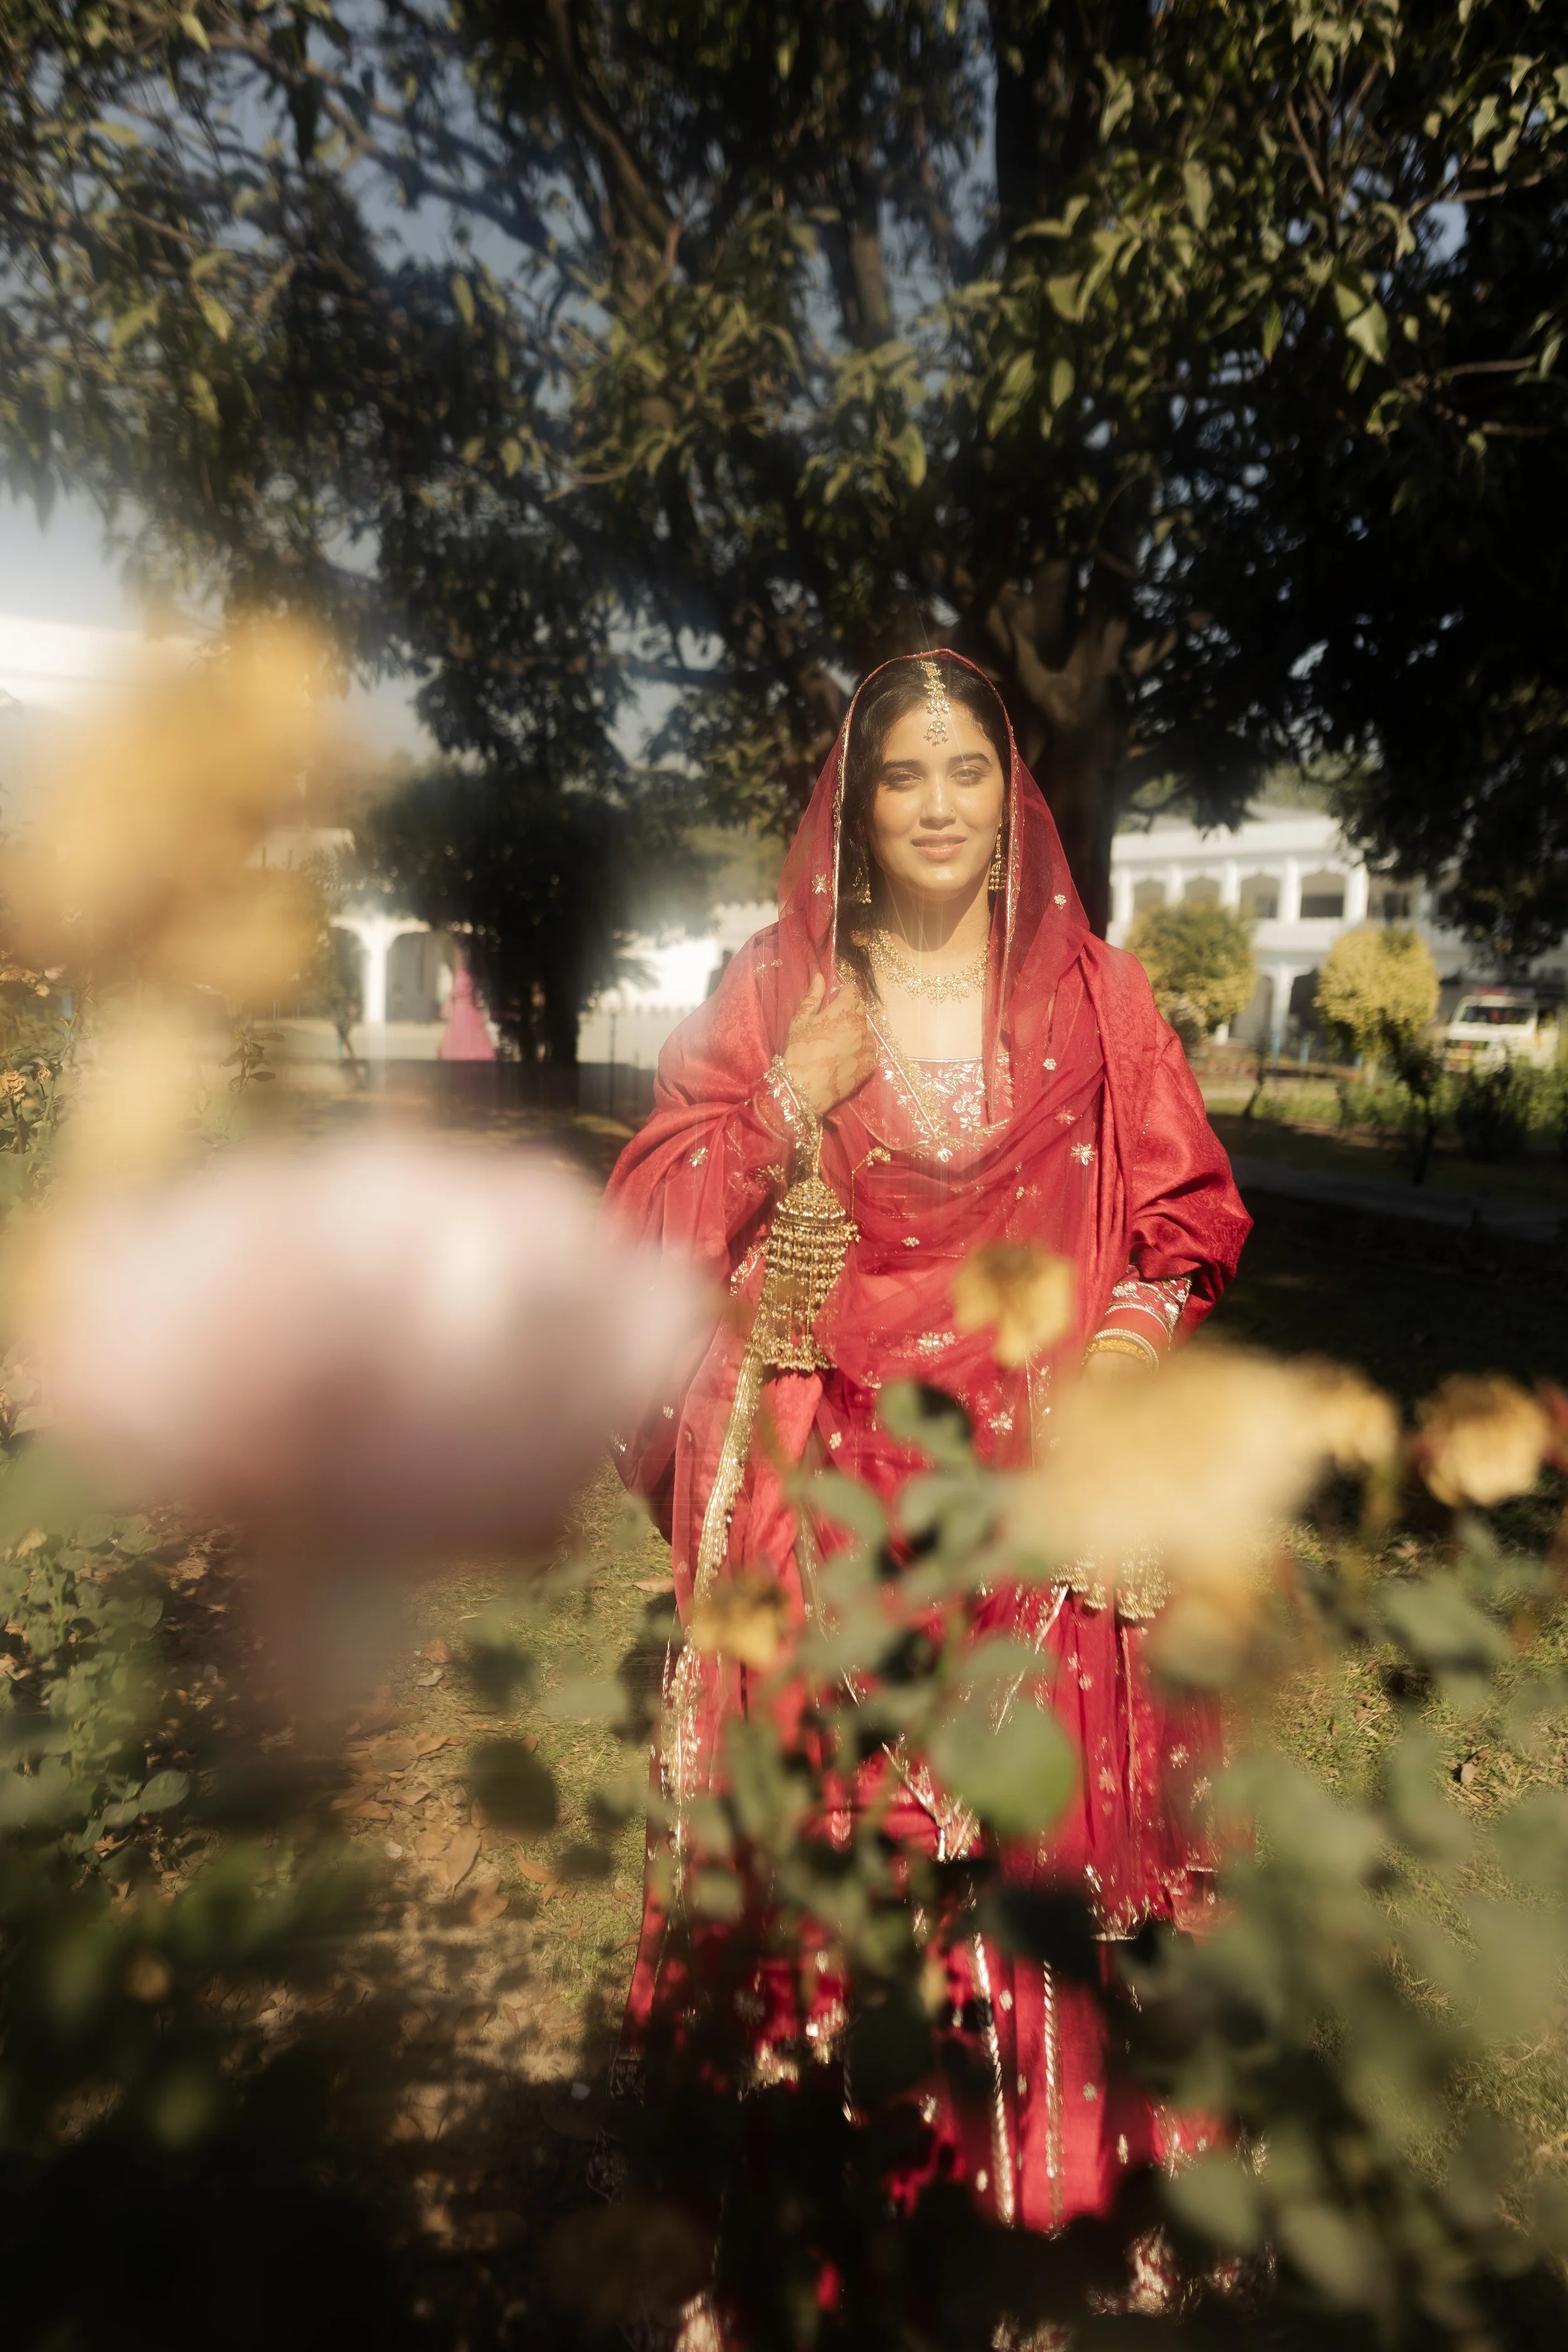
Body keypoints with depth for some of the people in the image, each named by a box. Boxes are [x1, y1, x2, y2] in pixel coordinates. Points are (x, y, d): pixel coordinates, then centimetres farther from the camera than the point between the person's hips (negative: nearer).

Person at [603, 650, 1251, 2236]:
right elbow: (652, 1216, 1)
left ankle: (1050, 2148, 30)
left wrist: (1137, 1325, -9)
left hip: (1038, 1479, 1)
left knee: (1042, 1807, 5)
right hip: (824, 1480, 0)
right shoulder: (773, 988, 5)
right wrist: (794, 1096, -10)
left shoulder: (1092, 992, 7)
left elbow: (1190, 1210, 8)